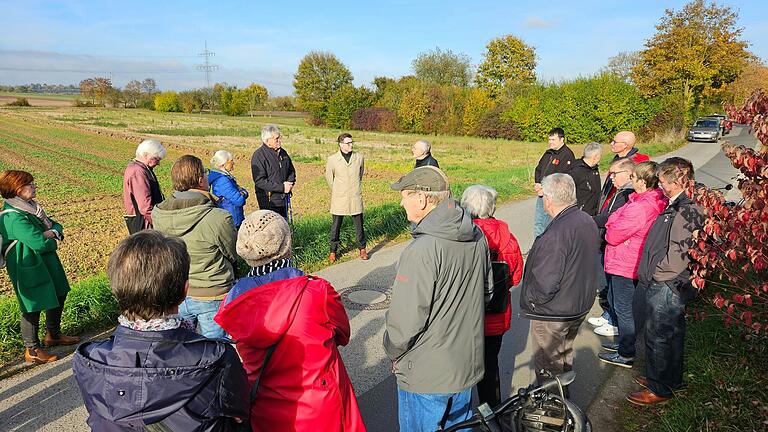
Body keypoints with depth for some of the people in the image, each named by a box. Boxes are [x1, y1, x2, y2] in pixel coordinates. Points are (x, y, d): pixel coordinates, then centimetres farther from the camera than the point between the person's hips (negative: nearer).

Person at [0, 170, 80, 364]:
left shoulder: (30, 207, 7)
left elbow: (55, 225, 8)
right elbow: (40, 244, -30)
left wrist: (51, 232, -15)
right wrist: (52, 240, -9)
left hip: (47, 263, 10)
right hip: (29, 269, -10)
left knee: (58, 296, 21)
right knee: (33, 307, 3)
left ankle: (53, 335, 41)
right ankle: (32, 350, 19)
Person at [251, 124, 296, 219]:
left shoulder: (282, 152, 9)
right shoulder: (259, 155, -12)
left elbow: (291, 171, 22)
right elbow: (259, 181, -18)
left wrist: (290, 183, 0)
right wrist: (281, 187, -21)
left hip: (283, 199, 7)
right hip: (269, 201, -7)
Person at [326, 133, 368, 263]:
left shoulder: (359, 157, 0)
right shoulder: (332, 159, -5)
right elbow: (329, 177, 9)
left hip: (355, 197, 1)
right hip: (339, 198, -1)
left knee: (359, 224, 7)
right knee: (336, 224, 6)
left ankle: (362, 248, 23)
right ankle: (333, 251, 19)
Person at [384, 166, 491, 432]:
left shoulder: (422, 251, -29)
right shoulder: (477, 237, -4)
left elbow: (406, 319, -25)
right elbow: (486, 291, 9)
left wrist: (393, 352, -6)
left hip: (427, 374, -7)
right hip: (469, 364, 7)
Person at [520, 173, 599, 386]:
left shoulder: (556, 234, -31)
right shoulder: (588, 221, -1)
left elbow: (545, 284, -31)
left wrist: (530, 300, -13)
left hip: (553, 314, -9)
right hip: (580, 305, 9)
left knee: (548, 367, 10)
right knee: (565, 356, 28)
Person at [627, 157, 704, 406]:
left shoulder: (687, 212, -23)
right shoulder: (677, 206, 7)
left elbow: (679, 256, -24)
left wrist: (655, 274, -12)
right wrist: (651, 274, 11)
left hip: (666, 287, -10)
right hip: (666, 285, 10)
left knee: (657, 337, 3)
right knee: (673, 333, 22)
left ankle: (659, 389, 19)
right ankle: (671, 380, 38)